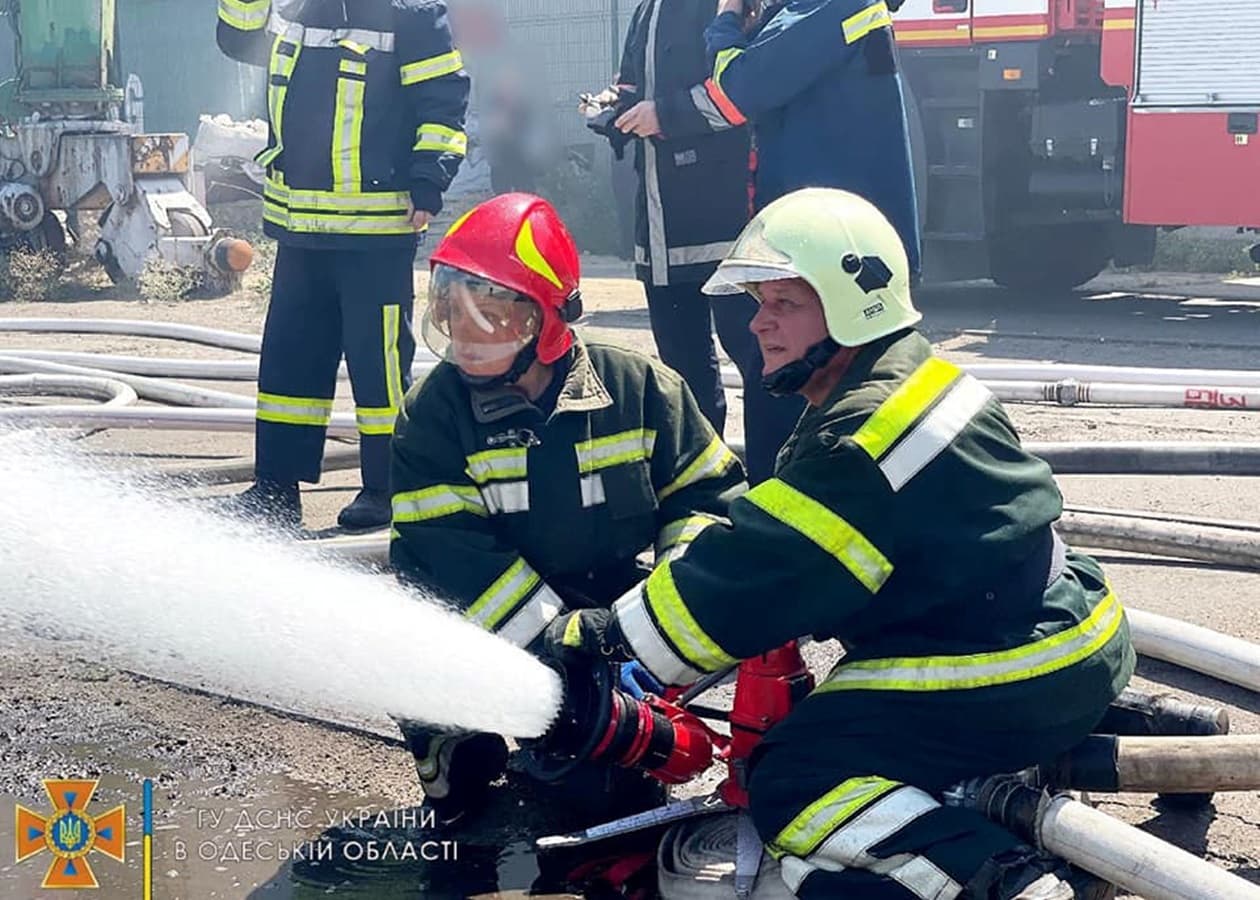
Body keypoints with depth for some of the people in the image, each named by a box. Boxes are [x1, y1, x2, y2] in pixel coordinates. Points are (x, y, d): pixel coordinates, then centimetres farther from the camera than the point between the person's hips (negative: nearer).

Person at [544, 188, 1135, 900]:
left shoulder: (863, 439, -22)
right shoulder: (918, 378, 9)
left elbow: (748, 581, -20)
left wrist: (595, 636, -10)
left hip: (1023, 680, -10)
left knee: (792, 783, -11)